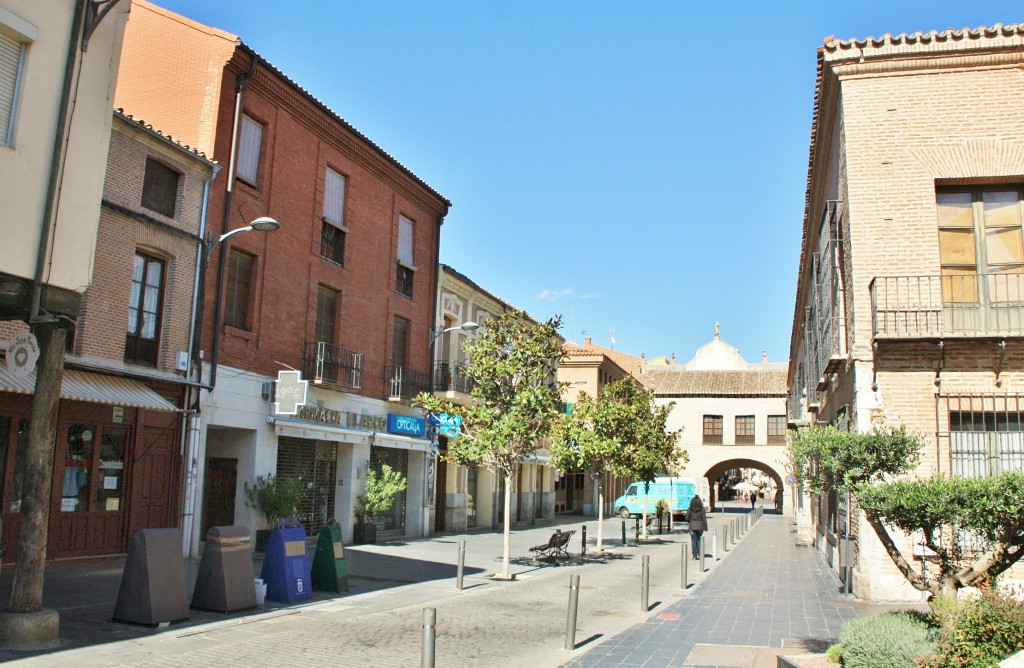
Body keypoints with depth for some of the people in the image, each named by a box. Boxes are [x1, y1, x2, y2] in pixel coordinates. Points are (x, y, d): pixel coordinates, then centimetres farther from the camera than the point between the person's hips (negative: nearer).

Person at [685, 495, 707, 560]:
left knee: (693, 541, 8)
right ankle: (698, 553, 14)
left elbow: (687, 518, -4)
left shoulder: (690, 510, -7)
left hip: (692, 527, -1)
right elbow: (704, 519, -8)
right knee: (698, 540, 20)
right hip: (700, 527, 1)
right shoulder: (702, 510, -7)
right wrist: (705, 527, 1)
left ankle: (695, 555, 8)